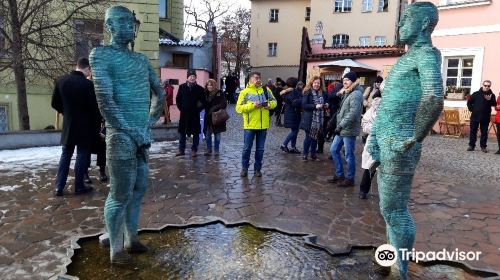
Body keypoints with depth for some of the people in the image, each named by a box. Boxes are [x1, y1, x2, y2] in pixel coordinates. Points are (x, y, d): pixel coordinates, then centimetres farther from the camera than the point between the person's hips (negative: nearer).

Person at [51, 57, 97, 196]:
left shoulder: (61, 80, 0)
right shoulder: (87, 84, -16)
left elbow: (55, 103, 6)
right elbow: (94, 106, -13)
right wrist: (93, 119, 7)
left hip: (68, 124, 5)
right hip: (84, 125, -5)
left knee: (65, 155, 14)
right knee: (82, 154, 5)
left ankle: (59, 187, 14)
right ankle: (79, 186, 11)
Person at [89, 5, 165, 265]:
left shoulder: (141, 59, 15)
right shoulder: (101, 54, -5)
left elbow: (159, 93, 23)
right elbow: (105, 101, -15)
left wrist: (149, 124, 13)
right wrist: (133, 133, -16)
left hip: (141, 137, 7)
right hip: (122, 138, -7)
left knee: (138, 190, 15)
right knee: (120, 196, 0)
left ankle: (131, 239, 31)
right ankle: (116, 250, 16)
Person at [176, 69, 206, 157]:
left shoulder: (200, 89, -1)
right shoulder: (182, 87, 3)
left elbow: (203, 101, 2)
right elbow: (178, 99, 9)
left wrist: (198, 109, -6)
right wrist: (180, 108, 1)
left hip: (195, 114, -1)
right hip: (184, 113, 2)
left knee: (195, 133, 5)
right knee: (182, 132, 8)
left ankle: (194, 150, 15)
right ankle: (181, 150, 18)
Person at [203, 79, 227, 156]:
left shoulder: (219, 93, -6)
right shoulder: (206, 94, 8)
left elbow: (224, 104, -12)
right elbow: (204, 104, 13)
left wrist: (215, 108, -20)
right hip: (208, 118, 4)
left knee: (217, 134, 6)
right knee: (207, 134, 7)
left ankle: (216, 150, 16)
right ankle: (209, 149, 21)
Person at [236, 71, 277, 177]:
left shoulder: (265, 90, 7)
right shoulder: (245, 92, -4)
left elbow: (274, 102, 15)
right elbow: (239, 108, -9)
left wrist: (269, 105, -8)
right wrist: (252, 106, -20)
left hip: (263, 125, 3)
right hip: (250, 125, -3)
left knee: (260, 149, 10)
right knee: (247, 148, 5)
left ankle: (257, 169, 23)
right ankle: (244, 168, 21)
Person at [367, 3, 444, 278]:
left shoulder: (427, 53, -11)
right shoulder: (404, 60, 18)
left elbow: (434, 100, -29)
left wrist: (413, 139, -20)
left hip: (397, 145, -9)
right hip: (385, 143, 9)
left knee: (394, 209, -1)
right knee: (390, 206, 18)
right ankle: (395, 258, 35)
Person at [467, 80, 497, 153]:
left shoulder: (491, 95, 3)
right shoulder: (476, 94, 3)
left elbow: (494, 104, -10)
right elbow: (469, 102, 7)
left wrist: (490, 100, -27)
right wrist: (472, 109, -2)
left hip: (485, 118, 0)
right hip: (475, 116, 0)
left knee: (484, 132, 5)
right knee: (473, 131, 3)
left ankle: (483, 146, 12)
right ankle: (471, 145, 10)